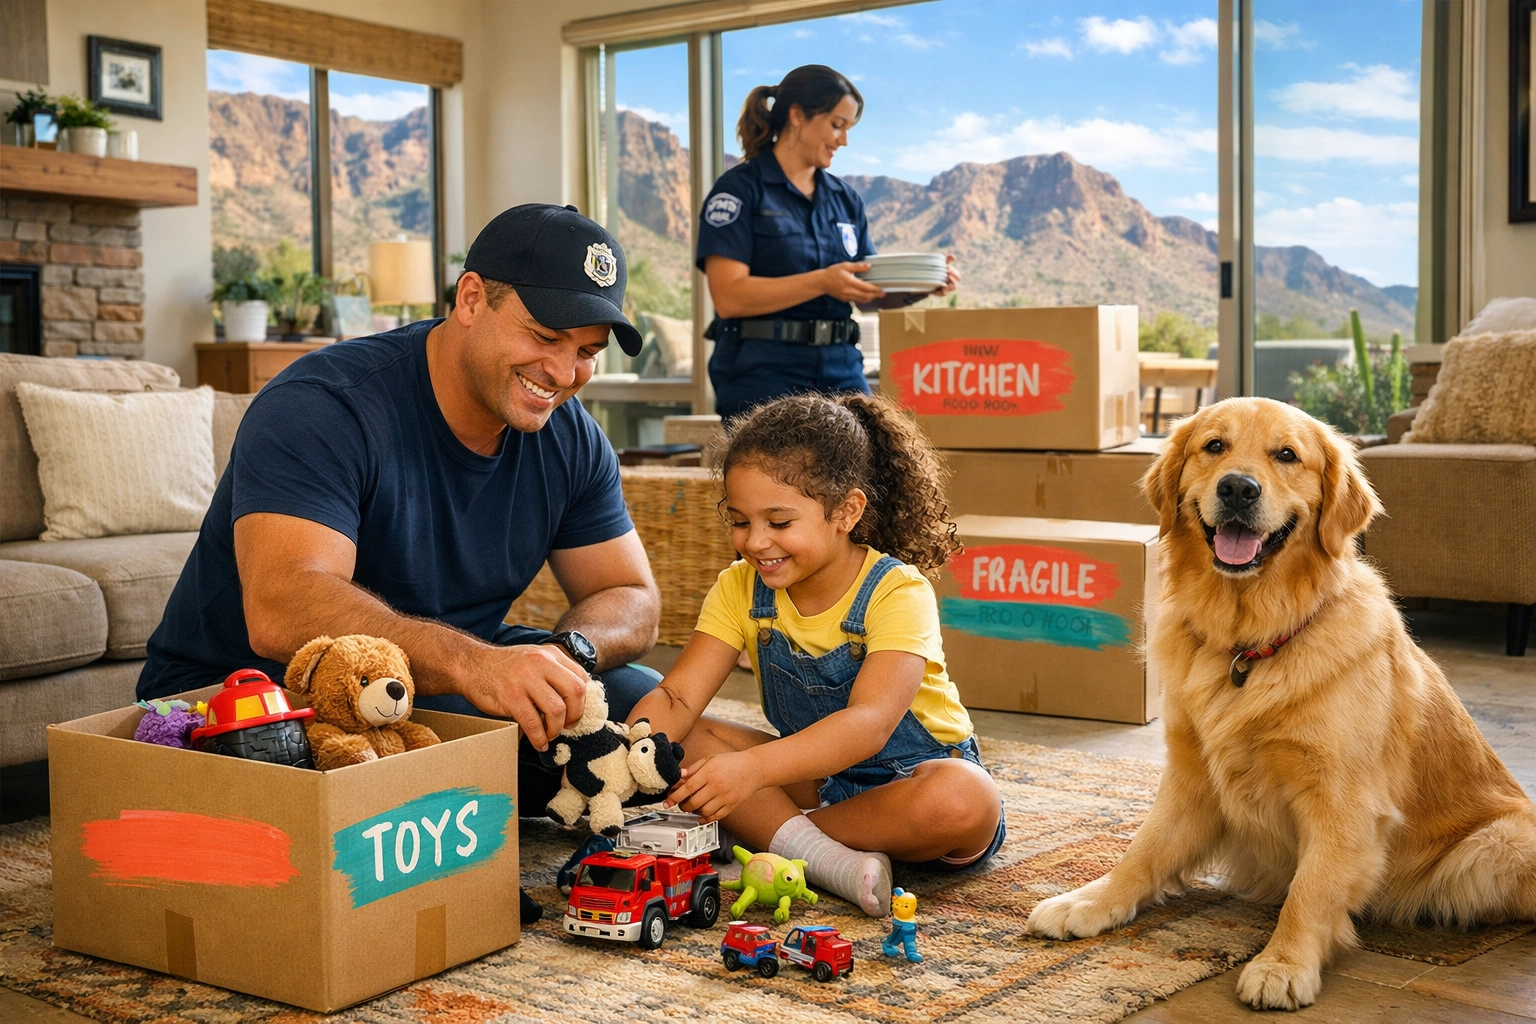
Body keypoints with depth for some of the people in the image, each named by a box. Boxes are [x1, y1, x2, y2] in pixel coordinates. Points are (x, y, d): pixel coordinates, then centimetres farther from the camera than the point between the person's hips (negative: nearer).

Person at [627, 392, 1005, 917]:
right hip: (815, 774, 5)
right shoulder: (741, 588, -6)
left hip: (912, 773, -5)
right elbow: (677, 697, -13)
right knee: (684, 742, -15)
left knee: (965, 802, -38)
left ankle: (770, 833, -24)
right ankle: (818, 854, -28)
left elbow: (870, 723, -38)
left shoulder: (897, 592, -24)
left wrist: (754, 768, -52)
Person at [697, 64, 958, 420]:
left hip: (841, 371, 5)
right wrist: (822, 281, -22)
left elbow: (869, 295, 17)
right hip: (763, 374, -5)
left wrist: (917, 287, -3)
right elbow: (729, 297, -13)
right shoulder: (740, 189, -3)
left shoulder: (844, 198, 16)